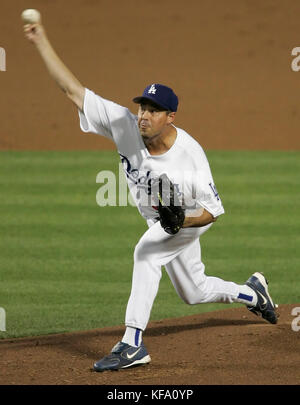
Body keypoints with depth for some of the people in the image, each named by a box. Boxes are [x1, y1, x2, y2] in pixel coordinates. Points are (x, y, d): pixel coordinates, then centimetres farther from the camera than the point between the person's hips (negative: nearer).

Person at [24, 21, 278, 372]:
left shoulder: (191, 155, -34)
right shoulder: (125, 125, -25)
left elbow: (212, 210, -23)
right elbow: (73, 90, -27)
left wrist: (183, 220, -44)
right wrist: (42, 43, -34)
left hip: (191, 218, -6)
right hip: (159, 221, 6)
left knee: (146, 250, -32)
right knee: (193, 293, 19)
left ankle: (132, 345, -32)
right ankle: (251, 292, 50)